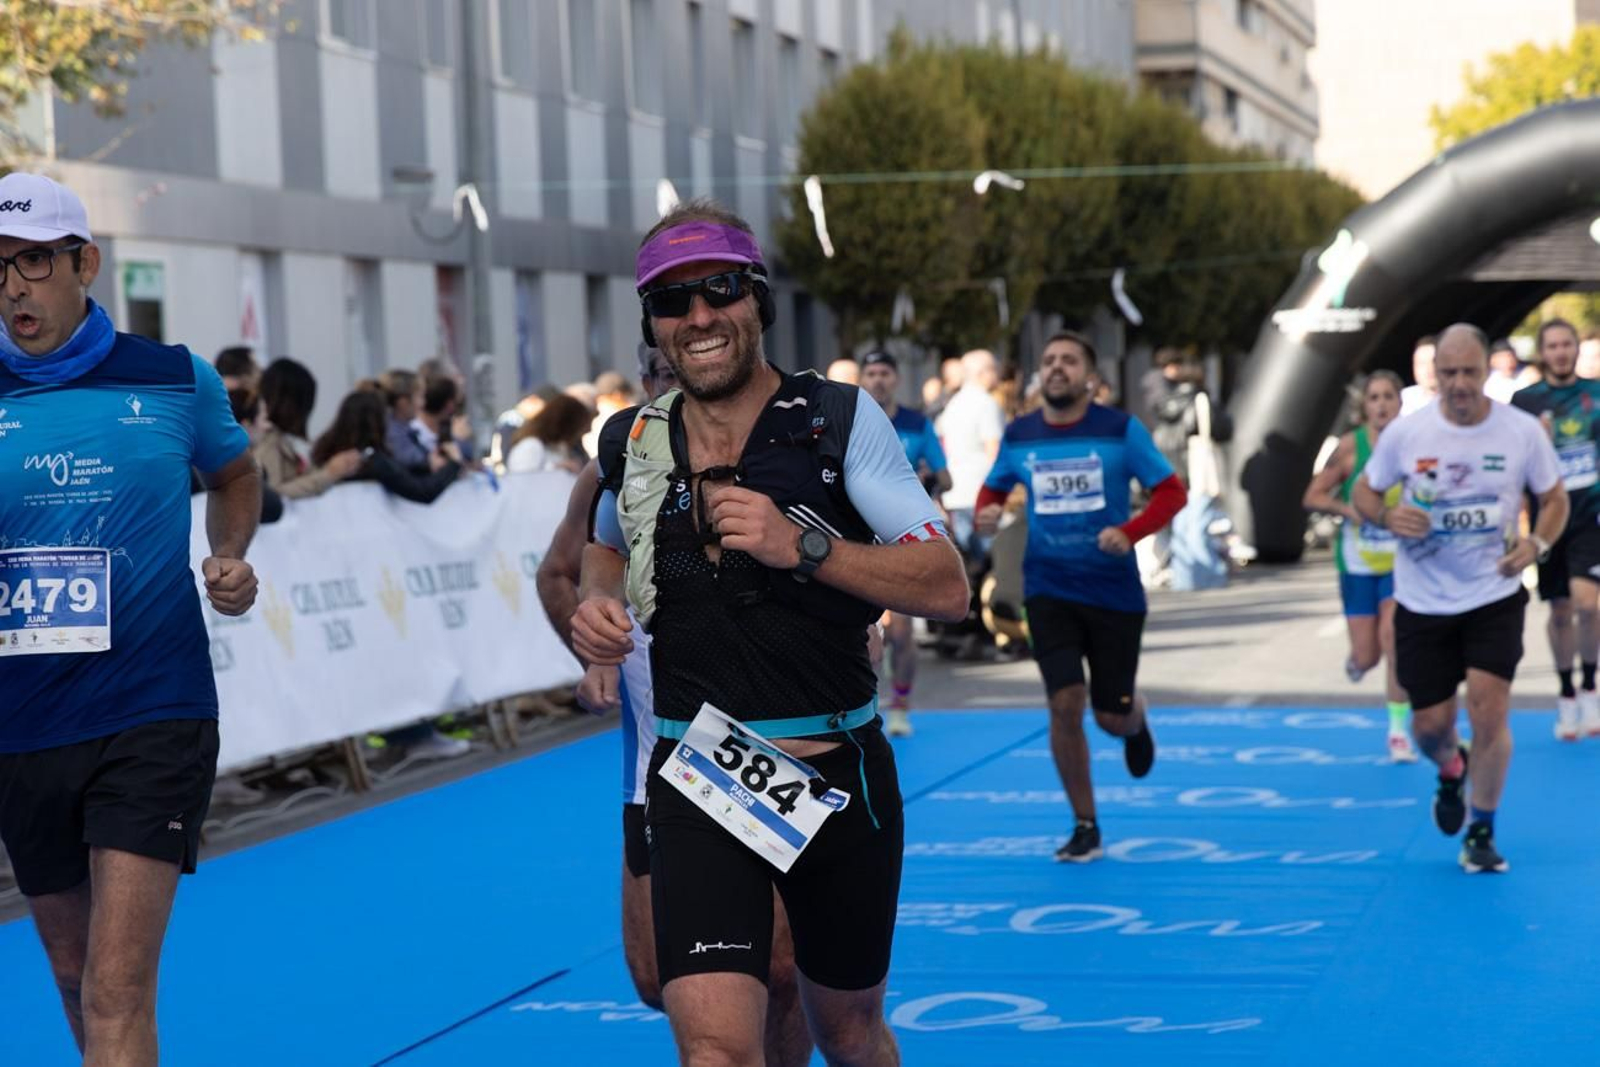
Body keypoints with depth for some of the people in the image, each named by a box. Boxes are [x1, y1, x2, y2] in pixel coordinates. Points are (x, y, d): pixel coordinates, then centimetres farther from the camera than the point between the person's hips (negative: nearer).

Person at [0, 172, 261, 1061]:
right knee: (76, 972, 17)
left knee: (117, 990, -12)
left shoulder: (178, 381, 0)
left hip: (152, 714, -2)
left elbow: (236, 472, 21)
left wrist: (231, 556, 3)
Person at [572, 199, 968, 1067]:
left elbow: (946, 585, -11)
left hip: (837, 775, 0)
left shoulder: (839, 420, -6)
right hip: (699, 783, 1)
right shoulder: (633, 443, 3)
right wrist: (599, 602, 4)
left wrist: (801, 545, -23)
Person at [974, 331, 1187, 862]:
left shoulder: (1120, 429, -8)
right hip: (1049, 591, 1)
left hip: (1114, 592, -1)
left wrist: (1129, 532, -24)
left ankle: (1136, 718, 44)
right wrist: (986, 512, -9)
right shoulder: (1018, 436, 1)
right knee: (1065, 704, -11)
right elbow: (993, 489, 16)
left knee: (1112, 715, 3)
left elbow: (1172, 492, -7)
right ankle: (1085, 827, 4)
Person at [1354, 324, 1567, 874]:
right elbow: (1363, 492, 4)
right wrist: (1388, 516, -19)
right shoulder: (1405, 433, -9)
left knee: (1489, 711, -13)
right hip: (1422, 601, 1)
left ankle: (1481, 833, 7)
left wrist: (1536, 543, -16)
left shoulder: (1523, 431, -9)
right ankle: (1451, 772, 44)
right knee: (1431, 724, 5)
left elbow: (1555, 499, 4)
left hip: (1494, 598, -1)